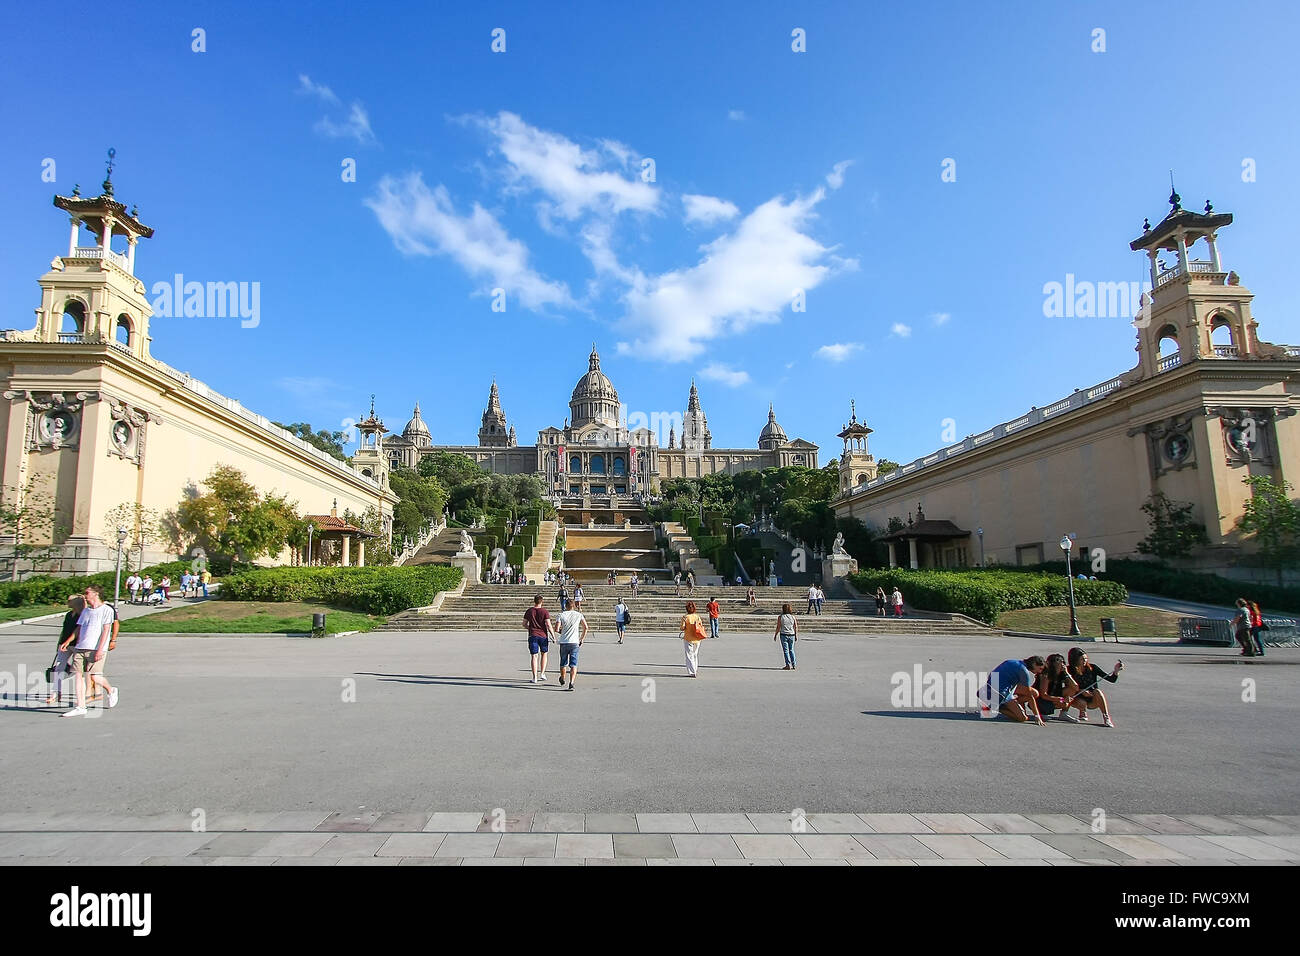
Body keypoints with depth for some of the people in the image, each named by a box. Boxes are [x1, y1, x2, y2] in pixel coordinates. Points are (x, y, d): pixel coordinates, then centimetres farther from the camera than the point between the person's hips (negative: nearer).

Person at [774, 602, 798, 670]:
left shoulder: (780, 617, -8)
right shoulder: (793, 617, 2)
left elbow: (778, 627, -7)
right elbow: (796, 627, 4)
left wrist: (775, 635, 2)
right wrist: (796, 635, 14)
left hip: (783, 635, -3)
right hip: (791, 635, 4)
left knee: (786, 651, 3)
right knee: (791, 650, 13)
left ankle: (788, 665, 0)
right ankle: (793, 665, 12)